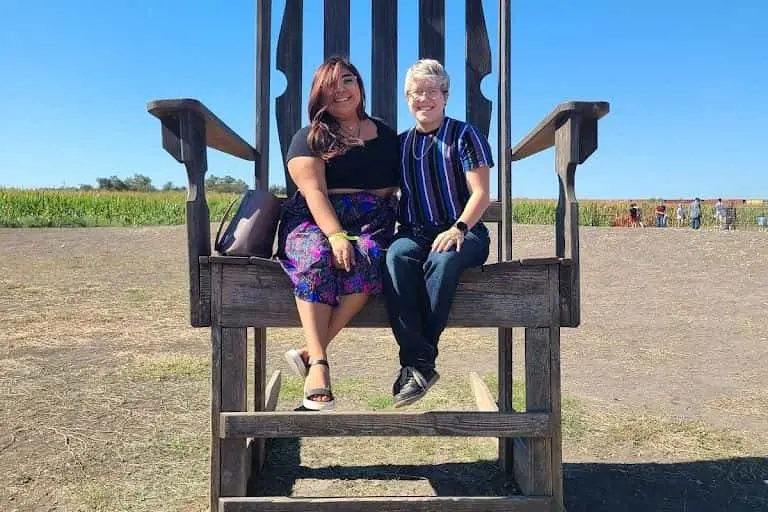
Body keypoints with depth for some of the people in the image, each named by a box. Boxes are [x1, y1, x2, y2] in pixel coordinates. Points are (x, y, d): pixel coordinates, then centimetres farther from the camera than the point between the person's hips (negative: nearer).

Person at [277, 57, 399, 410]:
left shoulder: (386, 136, 20)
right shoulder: (310, 139, 9)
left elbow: (395, 185, 19)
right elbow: (314, 191, -6)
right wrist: (336, 234, -23)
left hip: (370, 222, 2)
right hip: (314, 221, -1)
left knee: (366, 261, -35)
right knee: (317, 258, -37)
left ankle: (310, 352, -30)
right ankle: (319, 365, -39)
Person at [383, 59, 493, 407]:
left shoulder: (464, 136, 6)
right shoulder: (400, 144, 18)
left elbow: (481, 194, -4)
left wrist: (458, 228, -20)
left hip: (463, 232, -2)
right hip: (415, 233, 3)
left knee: (443, 259, -37)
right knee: (396, 257, -32)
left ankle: (417, 362, -26)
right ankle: (419, 363, -32)